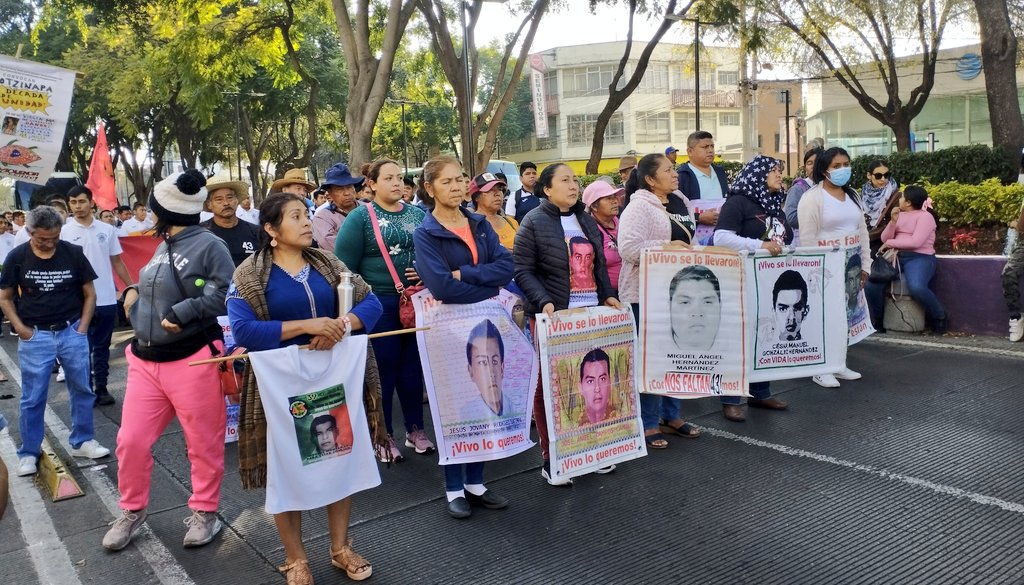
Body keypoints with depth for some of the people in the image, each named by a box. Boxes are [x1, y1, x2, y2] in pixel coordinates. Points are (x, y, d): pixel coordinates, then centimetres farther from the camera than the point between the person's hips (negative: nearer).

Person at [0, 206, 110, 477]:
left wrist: (82, 327, -2)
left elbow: (90, 294, 4)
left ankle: (82, 441, 24)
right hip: (35, 336, -1)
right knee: (32, 398, 6)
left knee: (82, 390, 9)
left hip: (71, 332, 1)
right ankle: (28, 453, 18)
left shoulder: (73, 253, -5)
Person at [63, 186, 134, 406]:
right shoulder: (65, 232, -2)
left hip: (107, 299, 2)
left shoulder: (107, 229, 4)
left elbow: (117, 261, 10)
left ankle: (101, 388, 22)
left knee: (102, 347, 12)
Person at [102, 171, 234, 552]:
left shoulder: (209, 245, -13)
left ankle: (204, 512, 25)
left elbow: (223, 295, -20)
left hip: (192, 361, -8)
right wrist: (135, 293, 8)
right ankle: (132, 511, 30)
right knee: (131, 440, 10)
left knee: (203, 443, 6)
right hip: (145, 360, 8)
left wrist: (180, 313, -22)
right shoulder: (163, 246, 13)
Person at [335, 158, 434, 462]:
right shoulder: (360, 217, -3)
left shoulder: (418, 214, 9)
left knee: (413, 366, 12)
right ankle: (383, 435, 19)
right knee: (383, 368, 5)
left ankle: (415, 429, 27)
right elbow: (344, 266, -5)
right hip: (379, 303, -4)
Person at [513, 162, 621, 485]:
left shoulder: (586, 221, 16)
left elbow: (599, 265, 20)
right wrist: (544, 302, -21)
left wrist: (607, 295, 7)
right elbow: (523, 270, -10)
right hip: (553, 316, -6)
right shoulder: (534, 223, -5)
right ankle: (550, 459, 12)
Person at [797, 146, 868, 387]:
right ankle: (821, 369, 2)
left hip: (851, 263, 7)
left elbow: (862, 231, 17)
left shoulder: (852, 196, 14)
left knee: (846, 315, 9)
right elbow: (807, 238, -12)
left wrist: (865, 264, 14)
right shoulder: (812, 197, -8)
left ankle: (839, 364, 20)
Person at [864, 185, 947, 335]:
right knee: (871, 285, -18)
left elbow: (916, 242, -17)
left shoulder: (925, 216, -3)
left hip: (919, 257, -6)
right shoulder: (899, 215, 18)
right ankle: (878, 321, 4)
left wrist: (890, 243, -8)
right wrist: (893, 221, -6)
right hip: (896, 256, 6)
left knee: (916, 287, -36)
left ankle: (939, 317, -7)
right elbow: (884, 239, 9)